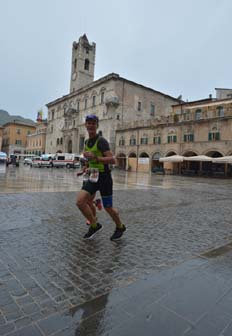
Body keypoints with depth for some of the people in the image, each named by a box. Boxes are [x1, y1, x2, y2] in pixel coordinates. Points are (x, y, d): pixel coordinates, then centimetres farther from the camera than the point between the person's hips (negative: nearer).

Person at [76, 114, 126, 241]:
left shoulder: (101, 141, -15)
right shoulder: (87, 142, 10)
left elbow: (112, 160, -26)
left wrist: (95, 158, -33)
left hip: (104, 177, -7)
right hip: (92, 177, 7)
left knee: (108, 208, 4)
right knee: (80, 201, -8)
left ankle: (120, 227, 33)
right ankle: (94, 225, 14)